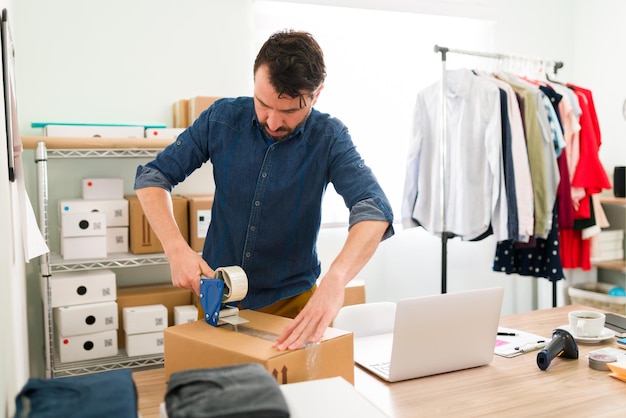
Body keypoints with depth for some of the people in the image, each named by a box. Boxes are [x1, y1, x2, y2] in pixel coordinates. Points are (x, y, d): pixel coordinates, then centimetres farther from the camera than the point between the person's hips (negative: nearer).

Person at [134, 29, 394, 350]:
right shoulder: (222, 118, -12)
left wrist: (334, 281, -49)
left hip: (292, 300, -1)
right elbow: (152, 177, -7)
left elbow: (373, 210, -31)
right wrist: (176, 249, -23)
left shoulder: (329, 138, -17)